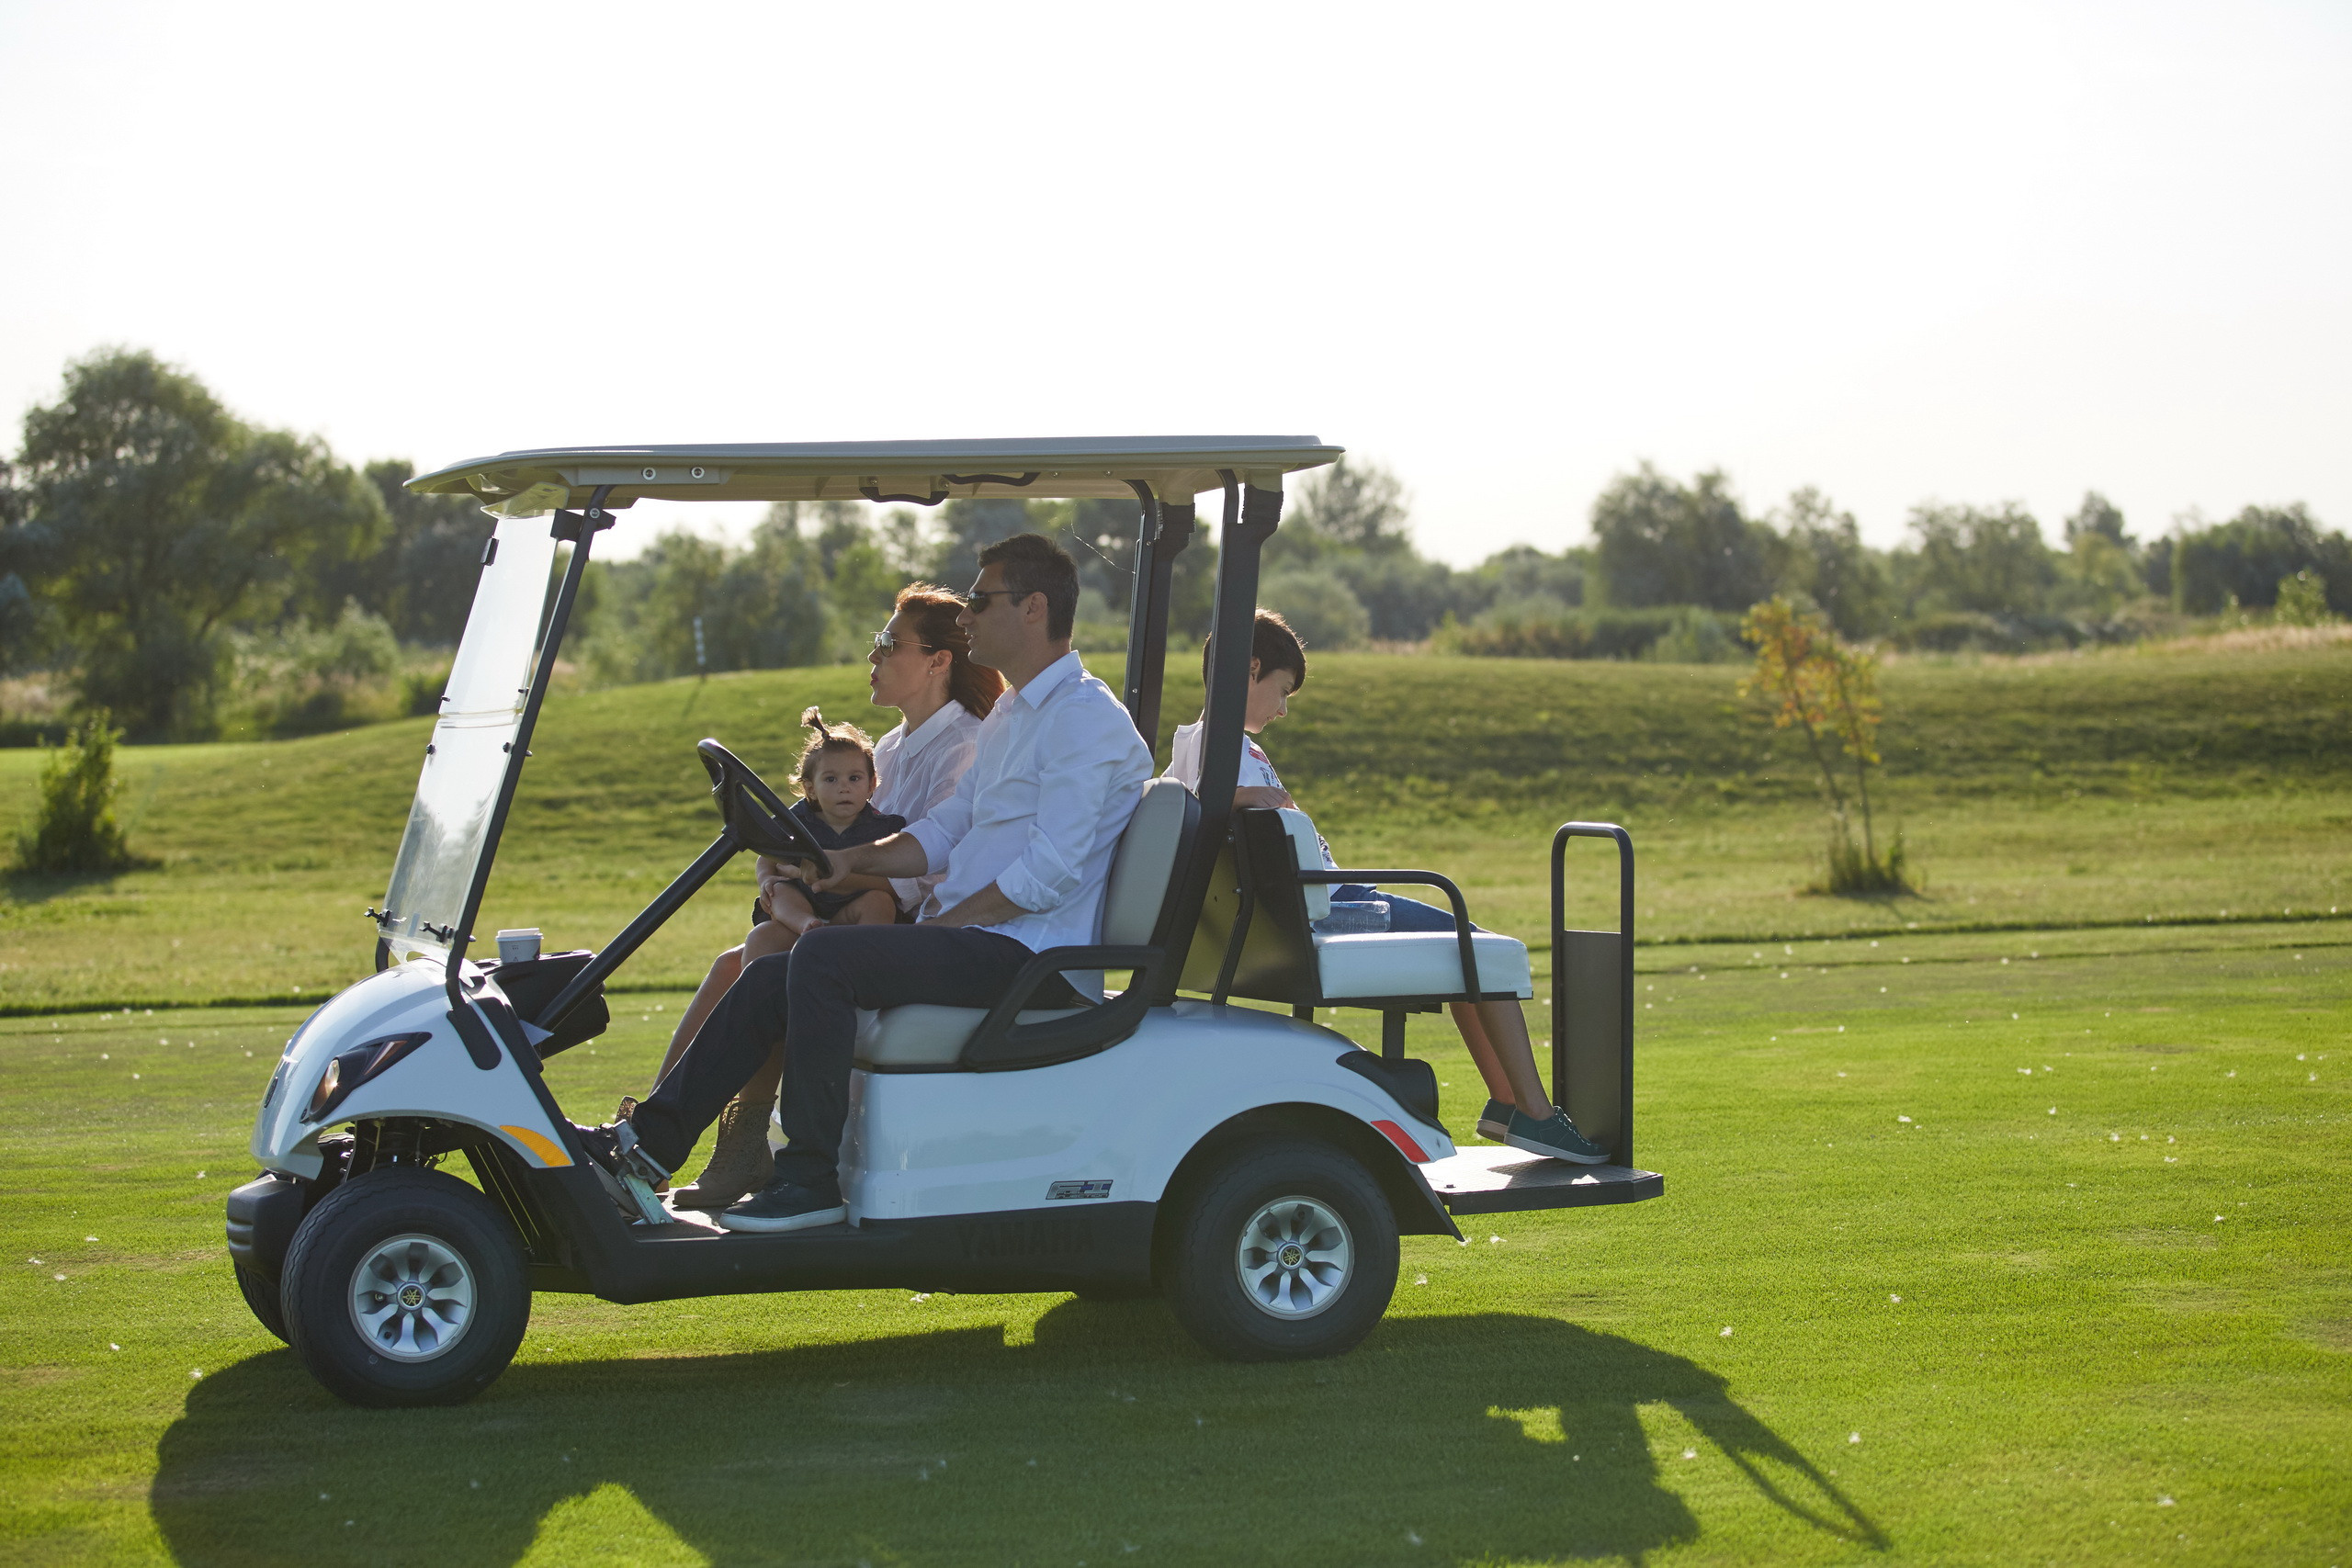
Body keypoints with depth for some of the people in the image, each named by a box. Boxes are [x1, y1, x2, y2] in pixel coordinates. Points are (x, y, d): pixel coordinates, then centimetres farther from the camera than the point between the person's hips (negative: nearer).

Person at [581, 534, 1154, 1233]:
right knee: (768, 977, 1)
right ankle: (649, 1142, 2)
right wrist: (857, 857, 4)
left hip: (1029, 959, -10)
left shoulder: (1084, 718, -12)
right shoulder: (1009, 714, 22)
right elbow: (944, 830, 22)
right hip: (972, 939, 10)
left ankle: (811, 1179, -19)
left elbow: (1048, 872, -20)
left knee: (824, 956, -26)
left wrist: (940, 924, -15)